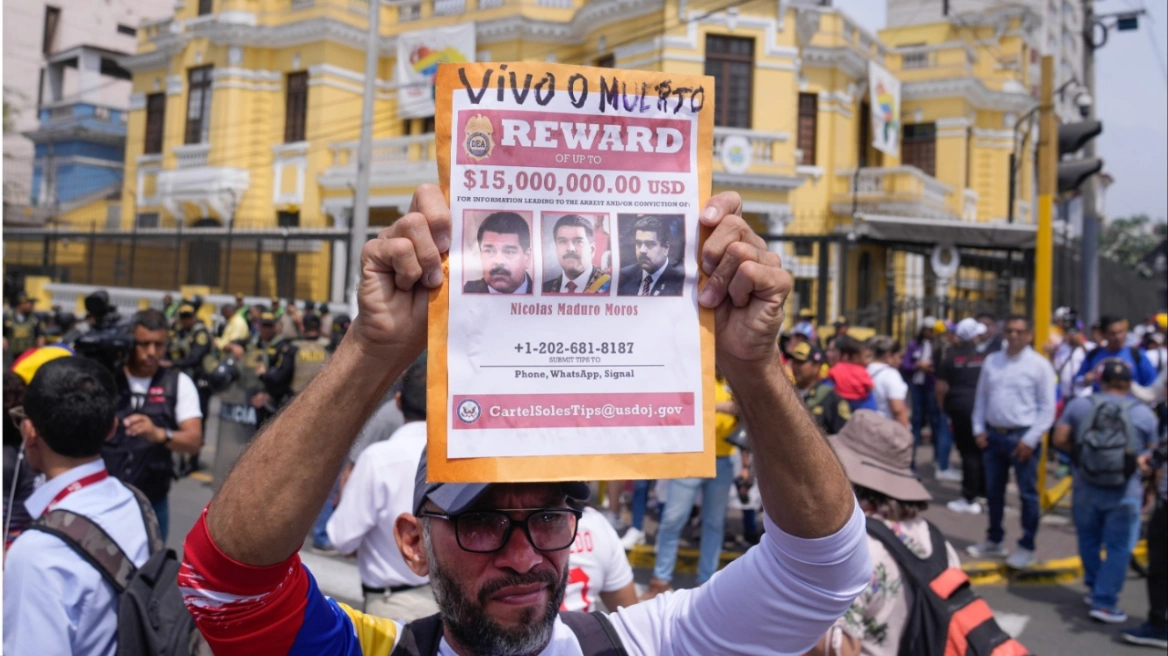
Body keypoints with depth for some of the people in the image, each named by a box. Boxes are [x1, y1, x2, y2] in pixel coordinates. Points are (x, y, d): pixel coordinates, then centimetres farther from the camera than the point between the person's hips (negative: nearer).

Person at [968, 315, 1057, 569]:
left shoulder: (1039, 365, -7)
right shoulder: (991, 361, 8)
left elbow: (1047, 407, -9)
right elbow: (981, 397, 12)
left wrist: (1030, 439, -14)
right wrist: (979, 429, 4)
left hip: (1022, 436, -5)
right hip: (993, 434, 5)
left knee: (1028, 493, 2)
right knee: (993, 491, 14)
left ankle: (1026, 548, 13)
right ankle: (994, 540, 28)